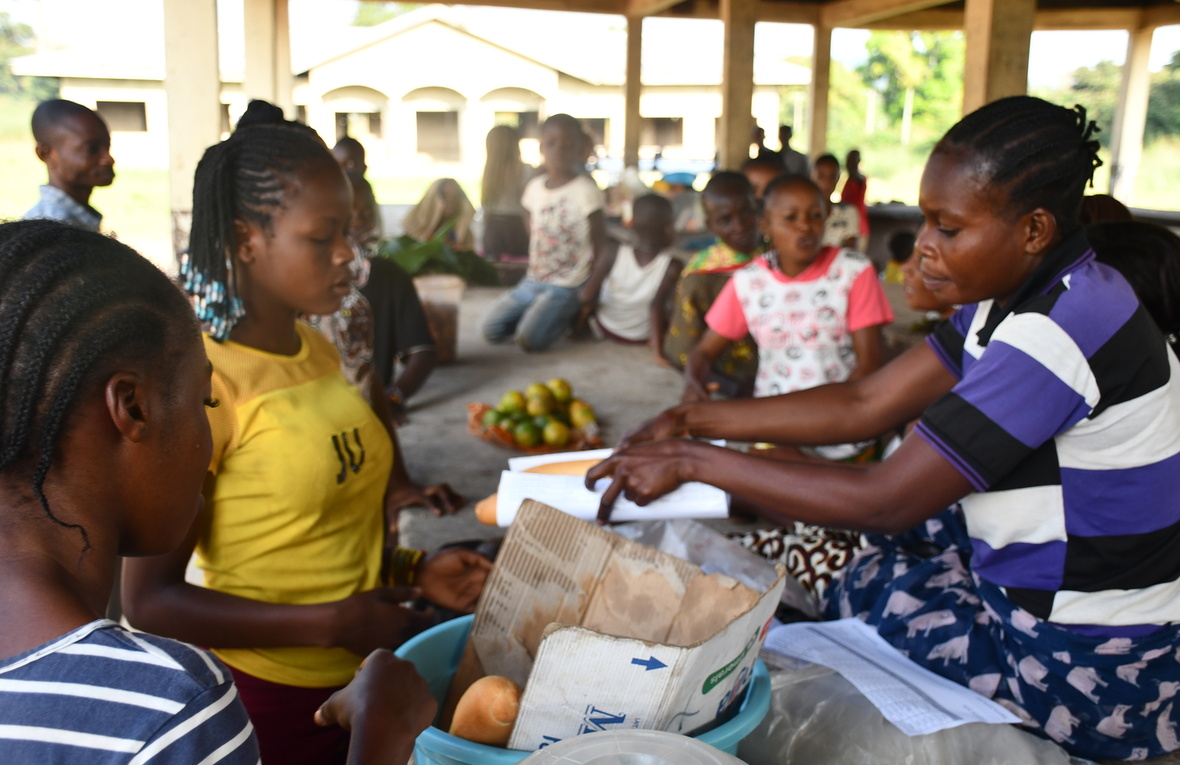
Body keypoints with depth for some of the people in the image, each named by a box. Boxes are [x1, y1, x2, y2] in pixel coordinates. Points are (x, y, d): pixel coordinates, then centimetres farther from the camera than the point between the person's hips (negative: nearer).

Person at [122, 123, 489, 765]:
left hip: (362, 669, 7)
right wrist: (330, 623, -22)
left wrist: (412, 570, 0)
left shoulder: (318, 353, 3)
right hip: (272, 694, -7)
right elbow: (150, 601, -19)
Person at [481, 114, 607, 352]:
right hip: (532, 281, 6)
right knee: (491, 329, -6)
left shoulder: (585, 190, -12)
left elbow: (600, 246, -9)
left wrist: (591, 289, -12)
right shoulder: (534, 187, 5)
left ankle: (568, 316, 5)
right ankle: (536, 311, 14)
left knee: (528, 339, -21)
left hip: (567, 287, -6)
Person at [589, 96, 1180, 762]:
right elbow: (866, 405, -1)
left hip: (1085, 674, -8)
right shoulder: (1019, 294, 0)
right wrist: (692, 421, -7)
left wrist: (695, 461, -21)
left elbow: (883, 501, -27)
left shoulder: (1062, 332, -29)